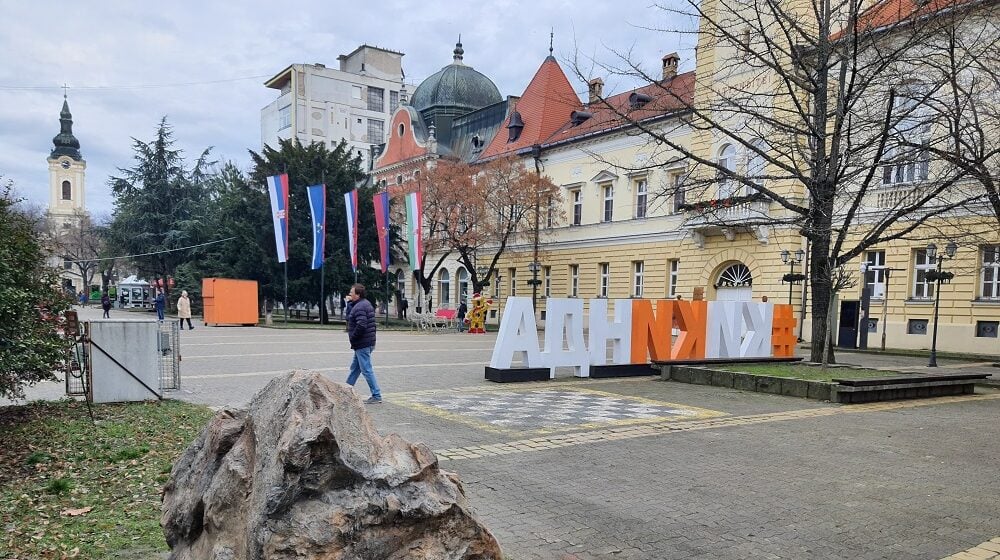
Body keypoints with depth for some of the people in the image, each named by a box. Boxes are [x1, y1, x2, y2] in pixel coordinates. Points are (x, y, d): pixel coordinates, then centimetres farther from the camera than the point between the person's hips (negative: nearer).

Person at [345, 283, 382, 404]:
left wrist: (352, 338, -17)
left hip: (362, 344, -11)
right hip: (366, 343, 11)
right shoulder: (366, 304, 14)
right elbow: (349, 316, 20)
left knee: (366, 370, -6)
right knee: (354, 368, 20)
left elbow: (361, 326, -29)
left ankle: (376, 396, -3)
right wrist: (349, 303, 9)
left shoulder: (359, 307, -19)